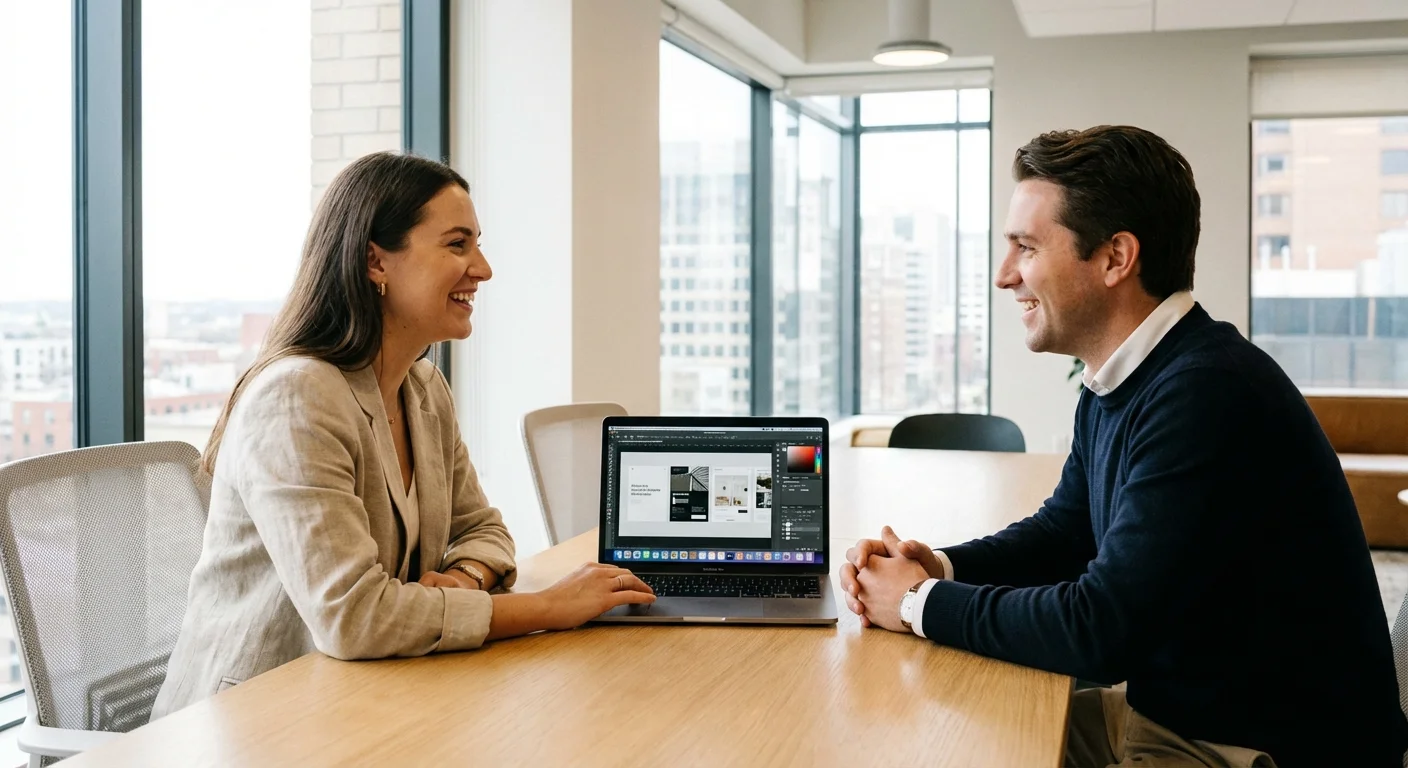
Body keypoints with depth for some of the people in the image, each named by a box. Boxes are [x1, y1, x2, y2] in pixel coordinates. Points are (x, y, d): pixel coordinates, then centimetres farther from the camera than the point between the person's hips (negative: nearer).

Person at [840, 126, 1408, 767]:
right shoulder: (1115, 388, 4)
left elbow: (1100, 629, -27)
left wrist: (921, 604, -13)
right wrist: (939, 567, -3)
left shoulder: (1208, 395, -26)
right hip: (1163, 708, 8)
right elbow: (1063, 530, 16)